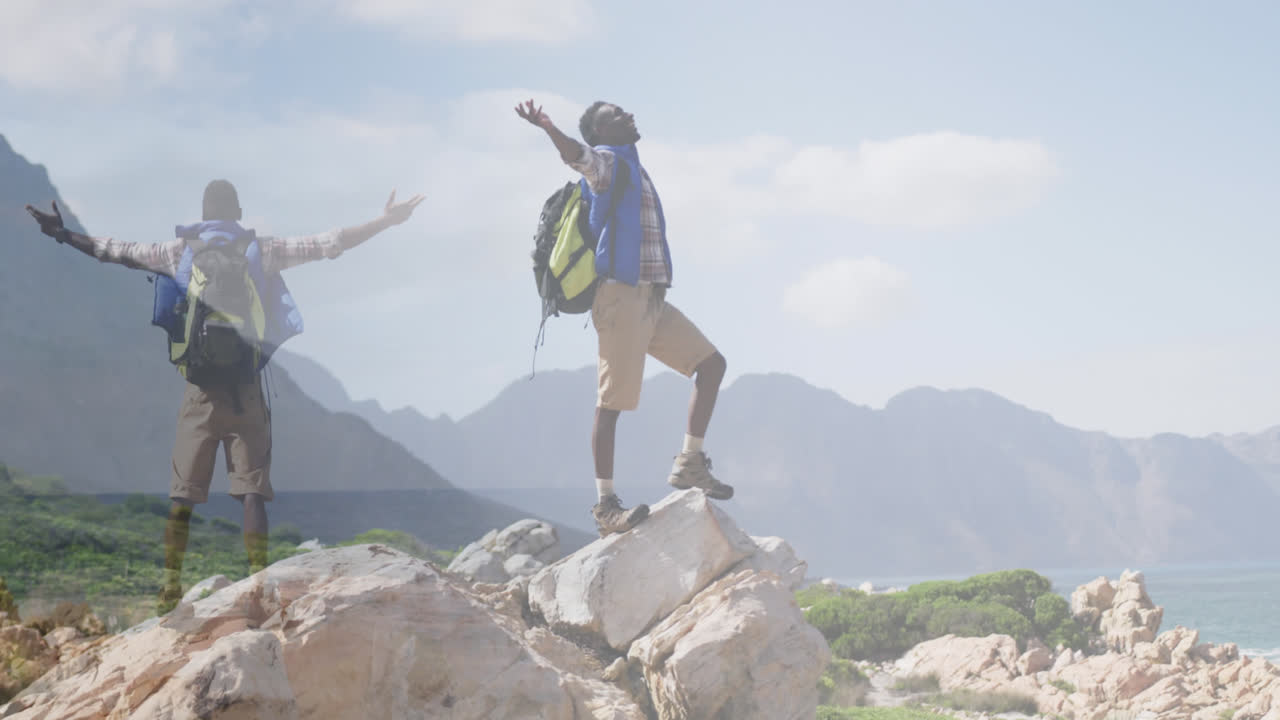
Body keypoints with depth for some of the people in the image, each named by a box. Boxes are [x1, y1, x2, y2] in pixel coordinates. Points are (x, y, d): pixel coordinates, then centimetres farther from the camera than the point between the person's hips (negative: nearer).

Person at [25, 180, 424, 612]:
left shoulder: (181, 252, 7)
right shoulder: (260, 251, 3)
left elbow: (113, 252, 13)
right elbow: (328, 245, 1)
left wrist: (64, 236, 26)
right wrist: (385, 223, 6)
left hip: (200, 390, 1)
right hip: (244, 387, -1)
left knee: (182, 493, 6)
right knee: (251, 490, -2)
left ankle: (171, 588, 4)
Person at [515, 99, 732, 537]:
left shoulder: (632, 170, 25)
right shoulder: (606, 161, -2)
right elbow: (579, 156, -27)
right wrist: (549, 129, -48)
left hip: (651, 299, 9)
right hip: (622, 294, -9)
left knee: (711, 363, 7)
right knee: (612, 401, -7)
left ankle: (689, 464, 9)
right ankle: (604, 505, -5)